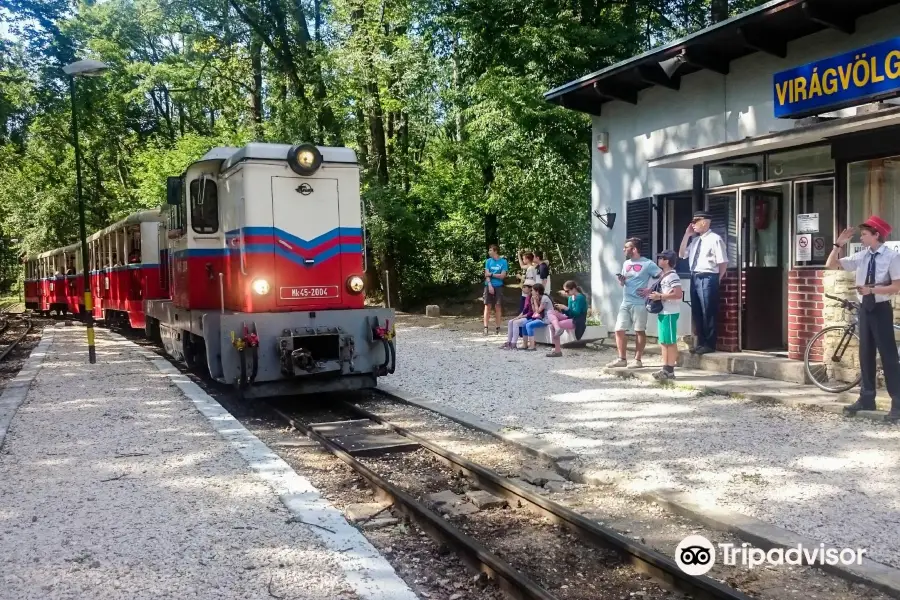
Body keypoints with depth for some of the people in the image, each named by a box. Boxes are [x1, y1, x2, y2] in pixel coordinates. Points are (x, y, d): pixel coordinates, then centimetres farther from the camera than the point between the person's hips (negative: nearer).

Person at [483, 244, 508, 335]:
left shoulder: (503, 262, 0)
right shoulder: (488, 261, 6)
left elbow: (502, 276, -6)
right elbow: (487, 275, -1)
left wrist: (491, 274, -5)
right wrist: (490, 285, -13)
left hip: (498, 286, -1)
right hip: (489, 286, 1)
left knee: (498, 307, 1)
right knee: (487, 306, -1)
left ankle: (498, 328, 6)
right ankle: (485, 328, -1)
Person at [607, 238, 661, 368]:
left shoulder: (648, 264, -6)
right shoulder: (626, 263, 15)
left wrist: (650, 290, -13)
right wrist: (621, 280, 0)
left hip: (639, 303, -6)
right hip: (625, 302, 6)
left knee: (639, 331, 2)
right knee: (619, 330, 1)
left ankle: (638, 360, 8)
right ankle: (622, 359, 9)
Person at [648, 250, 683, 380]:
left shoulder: (672, 276, -15)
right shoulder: (663, 276, 15)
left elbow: (678, 294, -23)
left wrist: (660, 296, -21)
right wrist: (652, 293, 10)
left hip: (670, 313, -10)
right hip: (662, 312, 10)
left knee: (670, 342, -4)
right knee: (663, 342, 10)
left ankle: (670, 370, -1)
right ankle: (665, 368, 14)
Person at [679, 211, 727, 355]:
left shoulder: (715, 239, -9)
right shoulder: (695, 240, 14)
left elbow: (723, 262, -10)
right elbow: (681, 254, 17)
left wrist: (716, 280, -3)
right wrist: (686, 235, 9)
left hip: (707, 278, -8)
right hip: (695, 278, 8)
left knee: (708, 313, -2)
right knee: (696, 312, 12)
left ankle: (709, 345, 6)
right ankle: (699, 343, 21)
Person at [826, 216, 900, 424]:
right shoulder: (861, 256, 4)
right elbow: (831, 265, 6)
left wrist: (872, 289, -24)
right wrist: (839, 244, -4)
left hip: (881, 309, -6)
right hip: (865, 309, 6)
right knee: (865, 354, 12)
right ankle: (866, 398, 22)